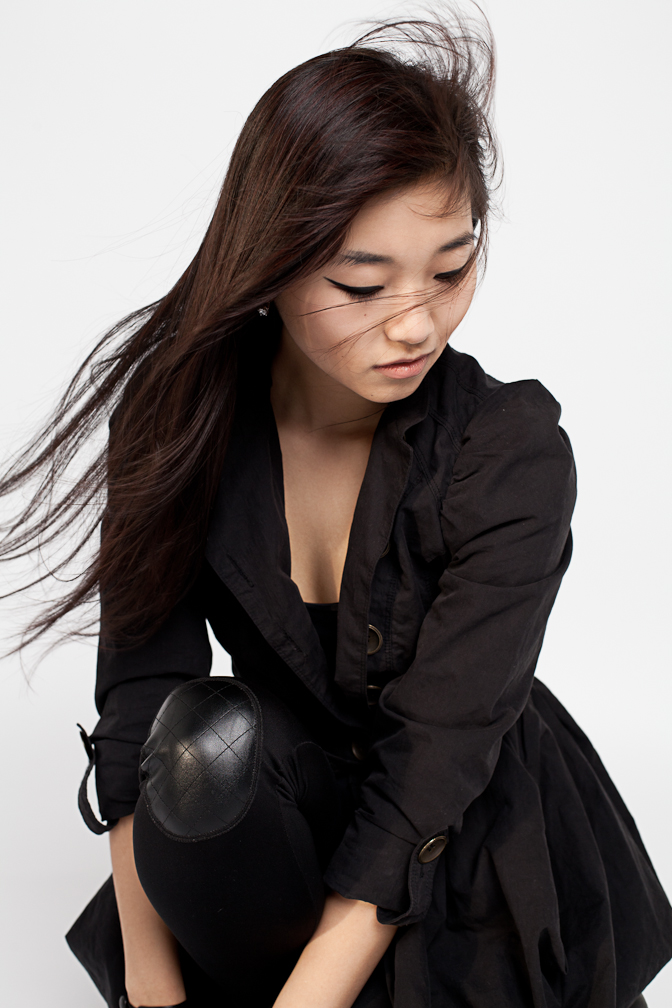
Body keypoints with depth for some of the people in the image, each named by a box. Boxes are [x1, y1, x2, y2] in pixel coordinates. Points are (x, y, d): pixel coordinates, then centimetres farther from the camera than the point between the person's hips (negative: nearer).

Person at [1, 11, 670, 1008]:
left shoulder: (513, 452, -22)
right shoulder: (182, 417, -15)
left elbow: (434, 765, -25)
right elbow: (137, 710, -14)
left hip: (481, 830, -1)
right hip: (293, 800, 2)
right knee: (207, 738, -30)